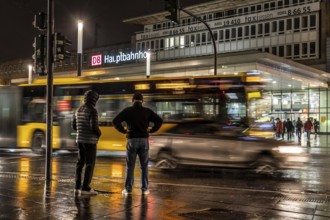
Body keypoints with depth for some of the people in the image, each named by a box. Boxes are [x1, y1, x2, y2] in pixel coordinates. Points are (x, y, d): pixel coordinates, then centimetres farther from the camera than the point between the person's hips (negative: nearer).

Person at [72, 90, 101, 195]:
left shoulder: (79, 110, 10)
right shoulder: (93, 111, -14)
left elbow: (74, 126, 14)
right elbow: (94, 127, -22)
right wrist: (99, 133, -1)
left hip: (80, 139, 8)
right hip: (90, 140, -8)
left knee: (80, 163, 13)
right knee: (90, 164, -3)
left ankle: (77, 187, 15)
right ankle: (85, 188, -4)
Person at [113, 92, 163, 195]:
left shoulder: (127, 110, 0)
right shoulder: (147, 111, 4)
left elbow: (115, 121, -10)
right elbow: (159, 120, -4)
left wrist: (123, 130, 1)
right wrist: (151, 130, 3)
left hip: (132, 140, -1)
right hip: (144, 140, 1)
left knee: (130, 166, 7)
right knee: (144, 166, 9)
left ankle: (128, 189, 7)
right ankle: (145, 189, 9)